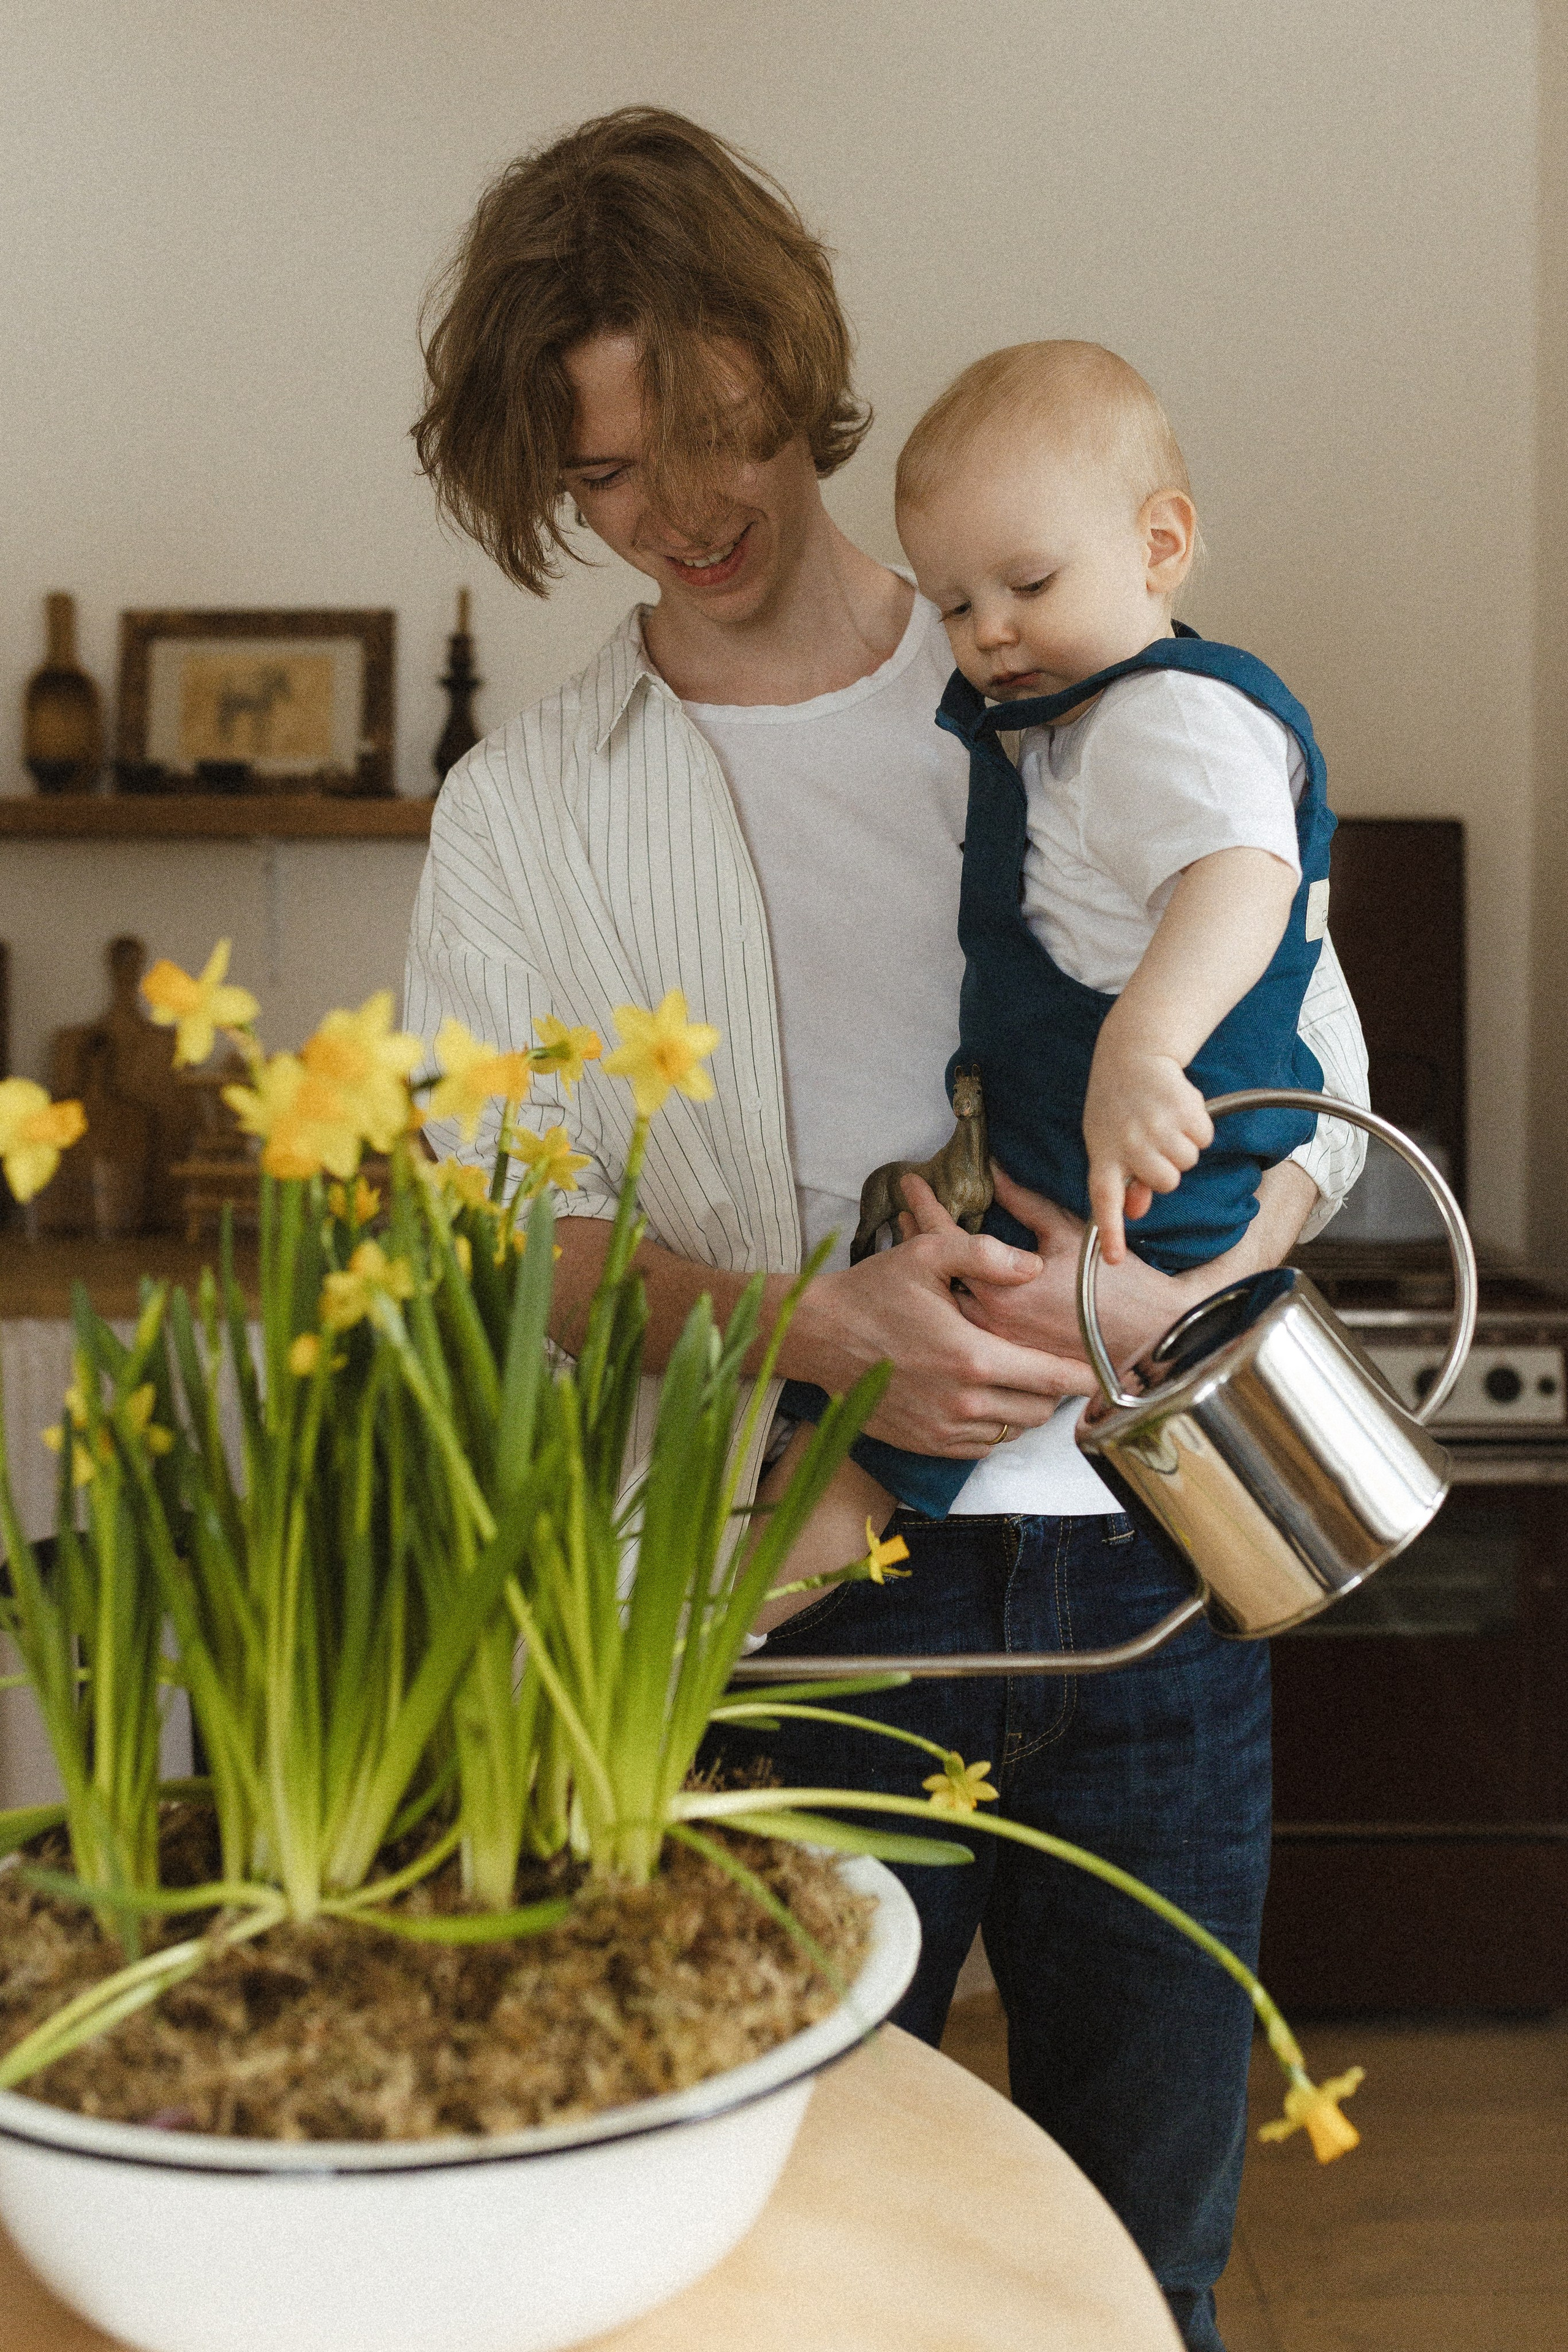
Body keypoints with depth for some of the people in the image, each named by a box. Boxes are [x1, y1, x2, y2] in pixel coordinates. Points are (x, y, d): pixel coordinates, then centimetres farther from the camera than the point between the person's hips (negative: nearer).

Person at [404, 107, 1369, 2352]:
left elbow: (1322, 1072, 7)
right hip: (782, 1591, 0)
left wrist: (1172, 1283, -14)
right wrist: (814, 1329, -20)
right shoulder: (524, 805, 5)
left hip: (1137, 1557, 1)